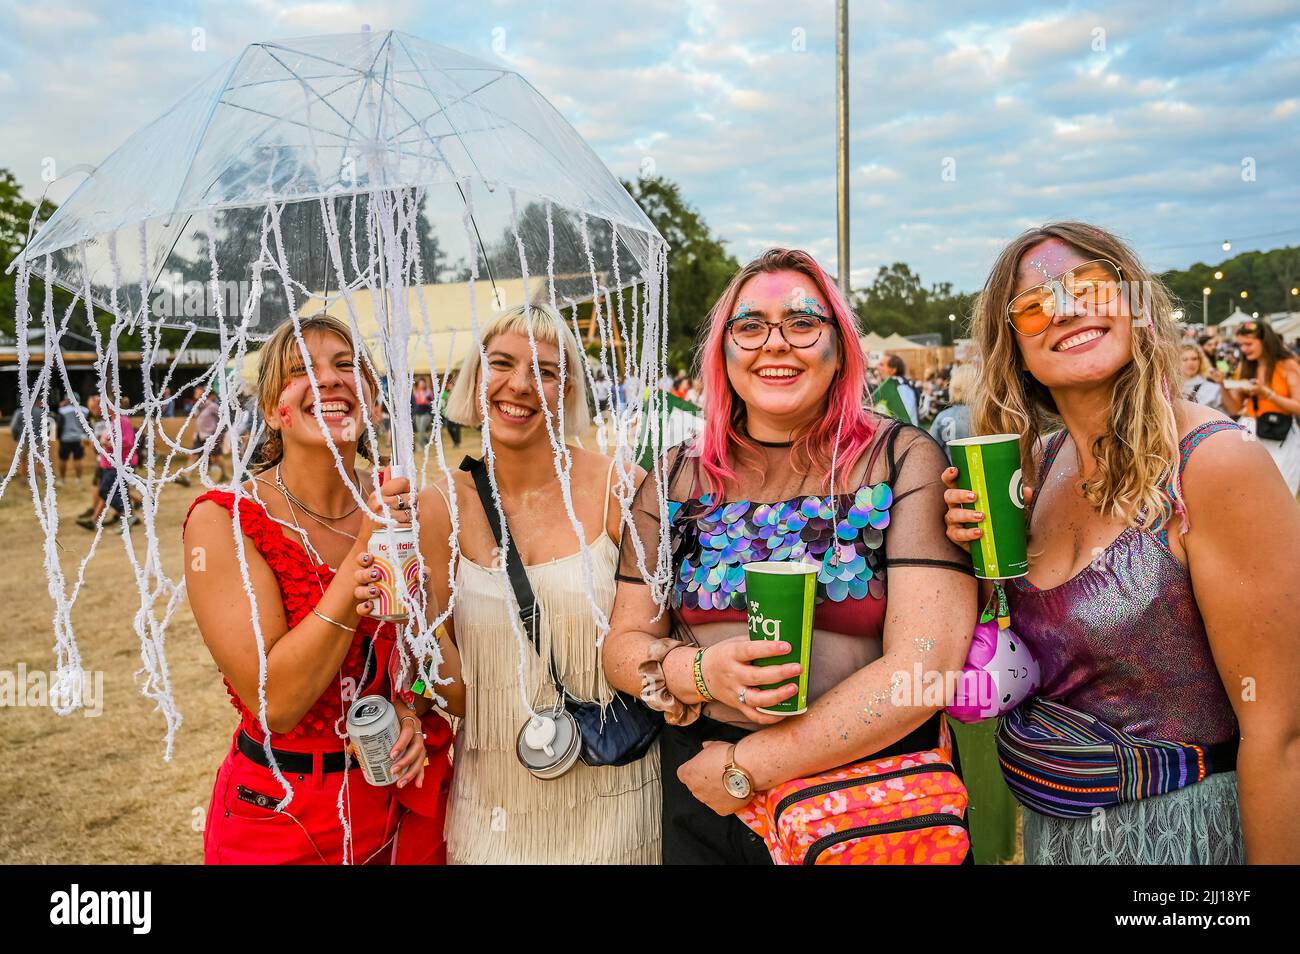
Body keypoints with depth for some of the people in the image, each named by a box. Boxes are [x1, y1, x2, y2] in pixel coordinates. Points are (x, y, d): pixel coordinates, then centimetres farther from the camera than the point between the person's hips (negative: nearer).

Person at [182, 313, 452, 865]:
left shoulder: (401, 504, -5)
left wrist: (414, 711, -12)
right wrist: (364, 557, -28)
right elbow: (275, 703, -24)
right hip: (282, 819, -3)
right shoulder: (223, 521, -17)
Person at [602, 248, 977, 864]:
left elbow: (926, 665, -17)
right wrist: (701, 672, -20)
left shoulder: (903, 461, -9)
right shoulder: (677, 477, 0)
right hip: (700, 795, 3)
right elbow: (622, 644, 2)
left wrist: (747, 765, -17)